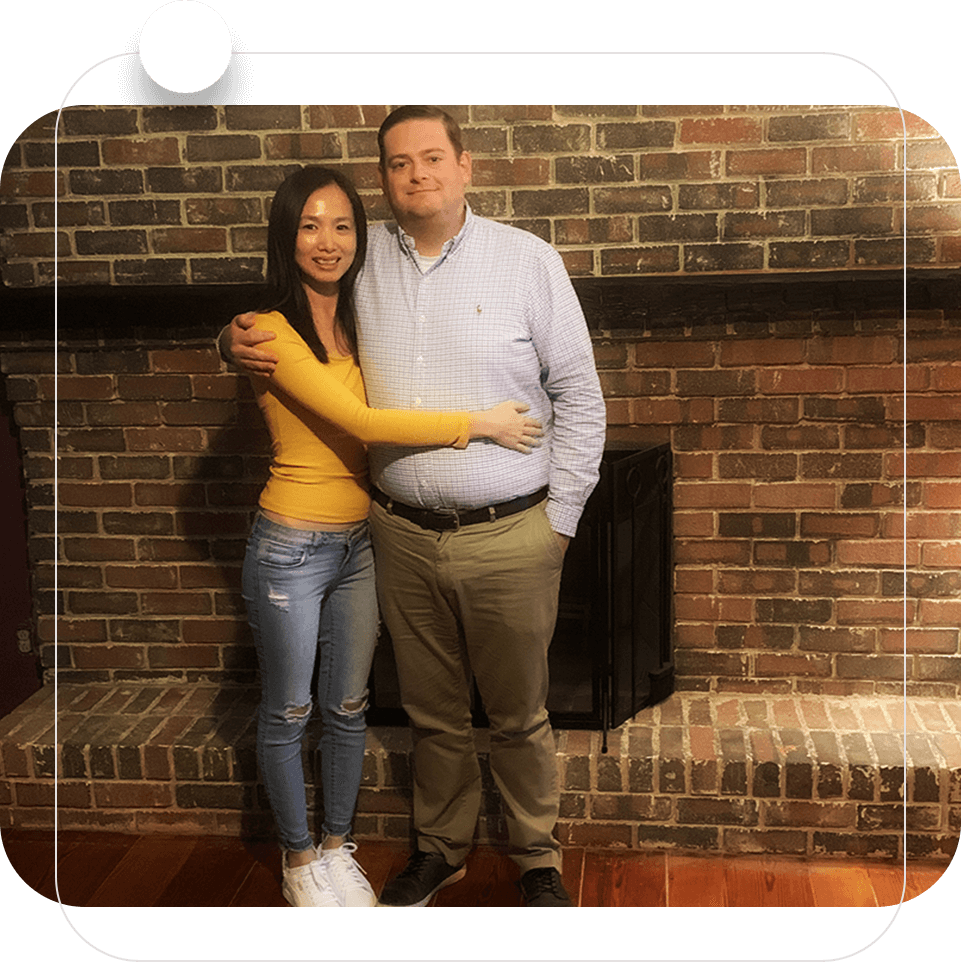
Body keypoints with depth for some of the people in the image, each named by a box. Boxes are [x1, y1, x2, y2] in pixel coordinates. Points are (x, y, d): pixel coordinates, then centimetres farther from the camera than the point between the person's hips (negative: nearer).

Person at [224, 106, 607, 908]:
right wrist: (237, 341, -5)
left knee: (519, 715, 11)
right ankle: (441, 848, 38)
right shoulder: (362, 261, 4)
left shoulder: (527, 259, -4)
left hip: (509, 537, -3)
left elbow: (579, 398, -2)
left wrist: (560, 518, -4)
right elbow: (281, 325, 19)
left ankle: (538, 860, 31)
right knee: (432, 712, 18)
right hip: (404, 535, 3)